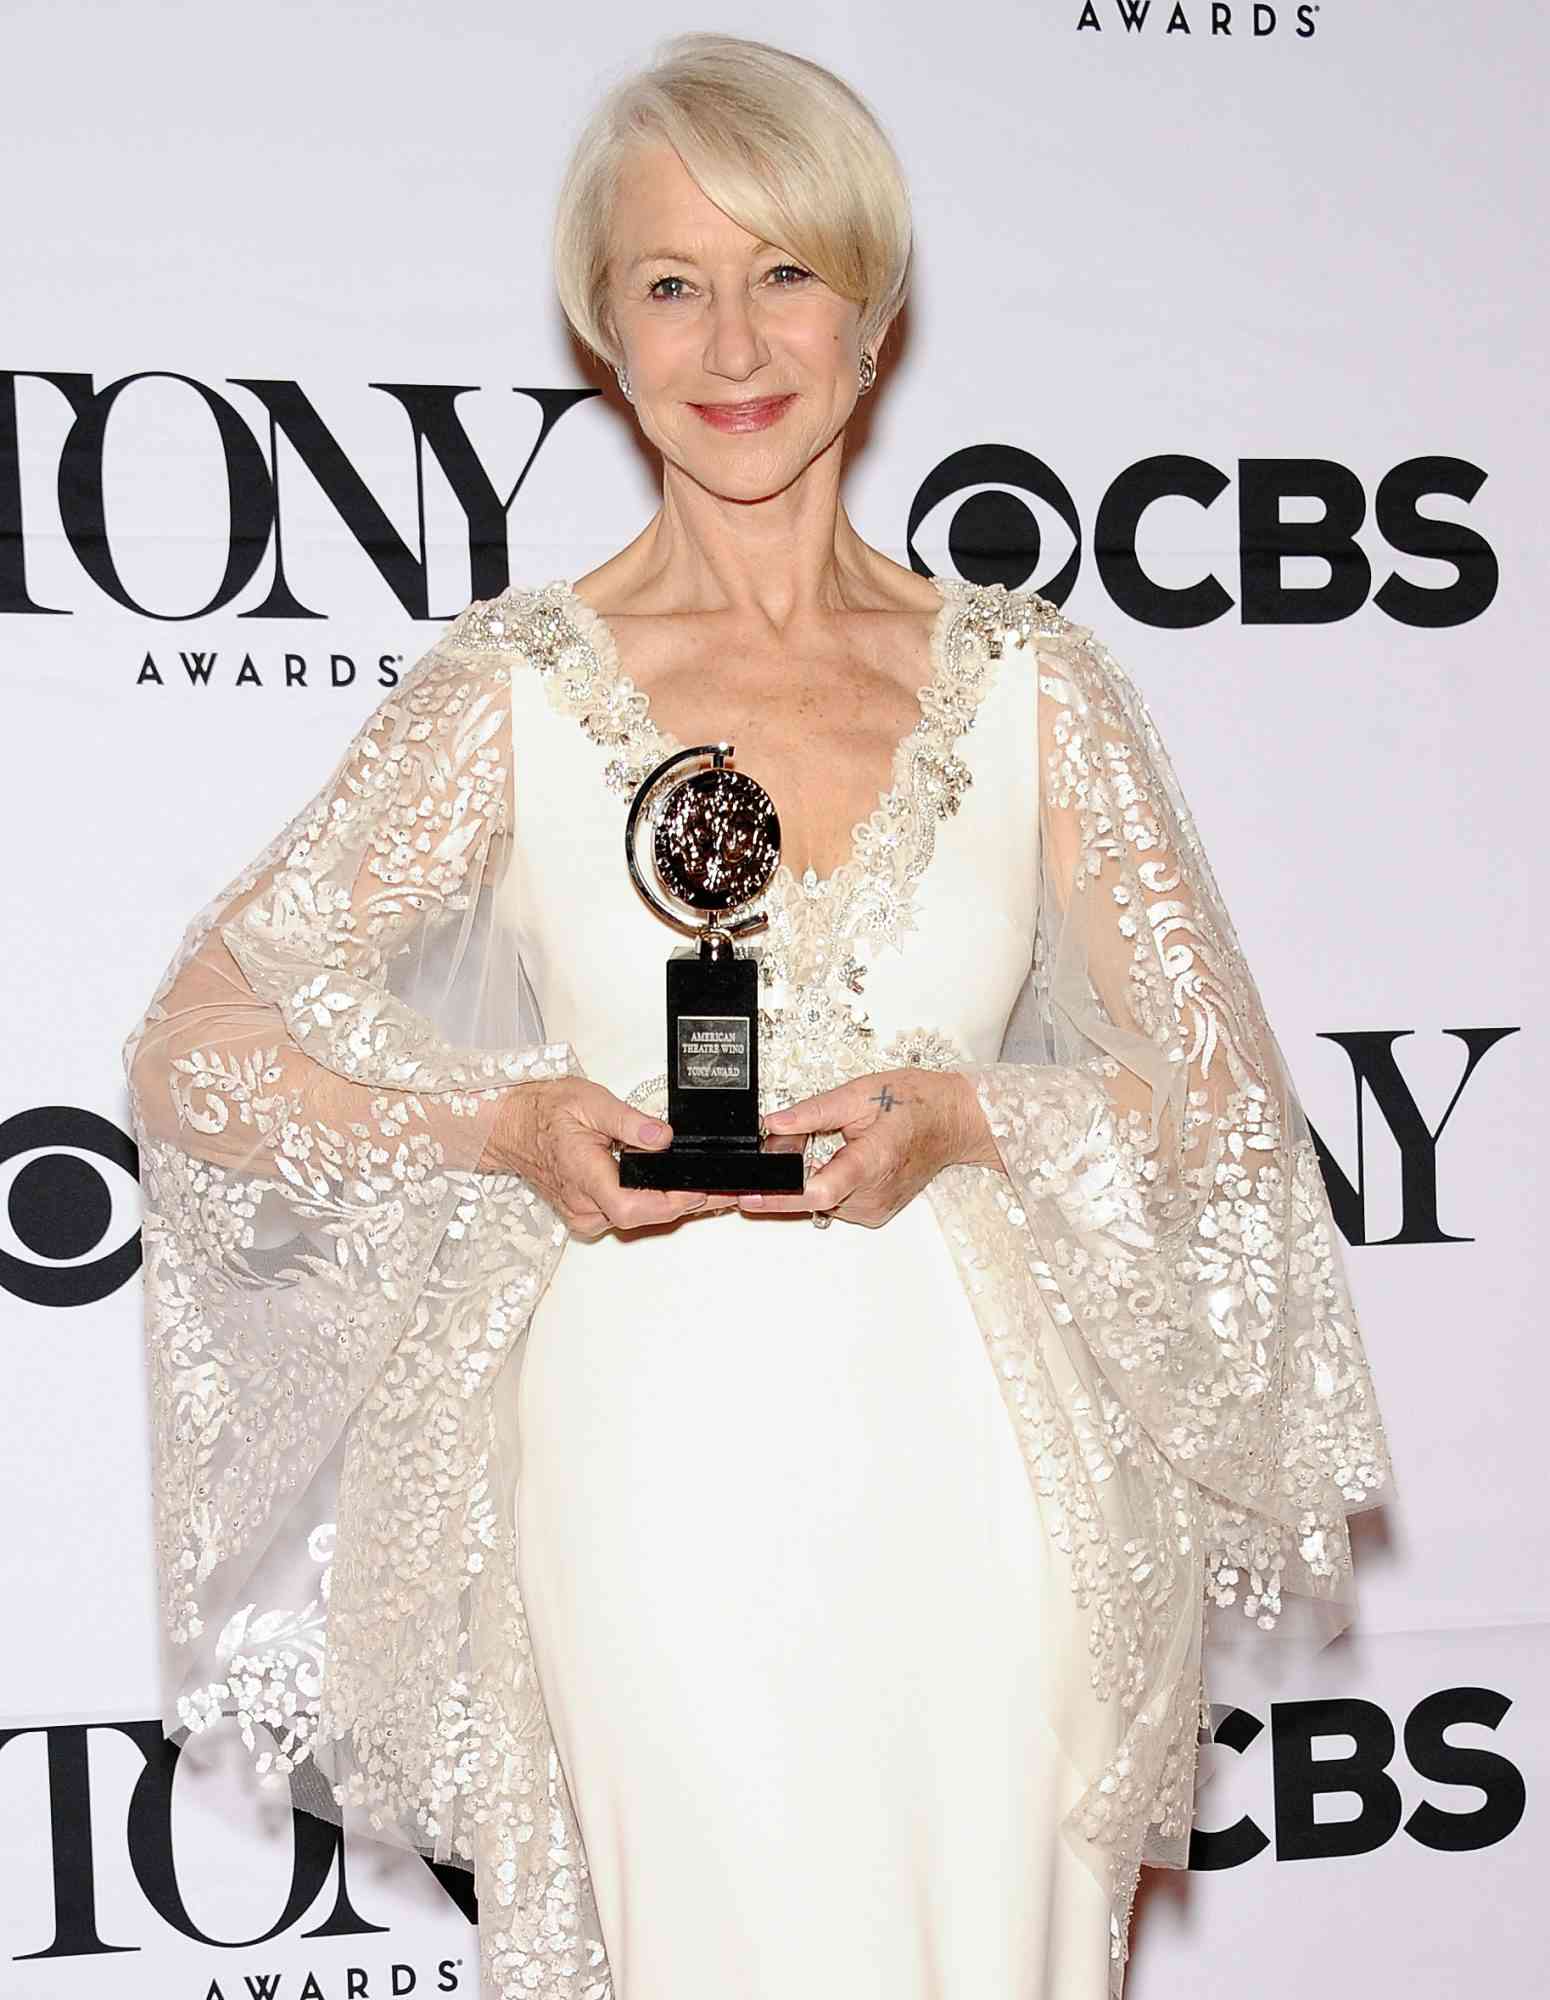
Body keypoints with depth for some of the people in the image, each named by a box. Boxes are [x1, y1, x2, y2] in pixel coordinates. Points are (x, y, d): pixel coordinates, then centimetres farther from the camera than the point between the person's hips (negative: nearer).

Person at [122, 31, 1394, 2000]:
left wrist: (959, 1119, -12)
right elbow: (195, 1050, 2)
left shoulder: (1032, 682, 4)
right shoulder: (511, 688, 0)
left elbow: (1228, 1099, 6)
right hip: (648, 1457, -1)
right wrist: (508, 1126, -14)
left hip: (964, 1467, 2)